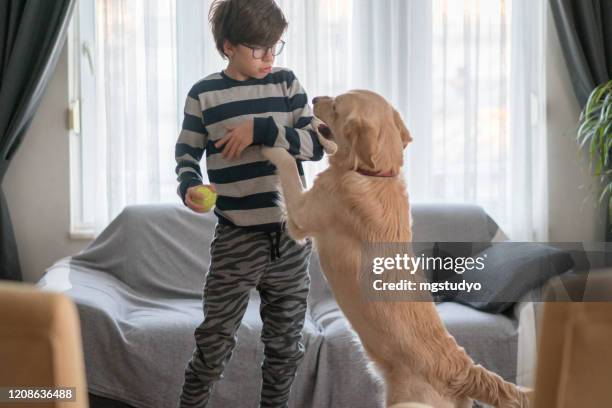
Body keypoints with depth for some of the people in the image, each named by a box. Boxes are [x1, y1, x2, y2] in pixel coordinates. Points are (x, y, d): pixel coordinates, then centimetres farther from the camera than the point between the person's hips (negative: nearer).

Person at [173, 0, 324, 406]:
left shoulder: (287, 83, 4)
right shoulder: (204, 94, -2)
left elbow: (317, 144, -3)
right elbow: (187, 152, 5)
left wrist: (261, 129, -16)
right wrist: (189, 185, -16)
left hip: (292, 236, 3)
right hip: (237, 240, -2)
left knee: (286, 343, 13)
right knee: (215, 342, -2)